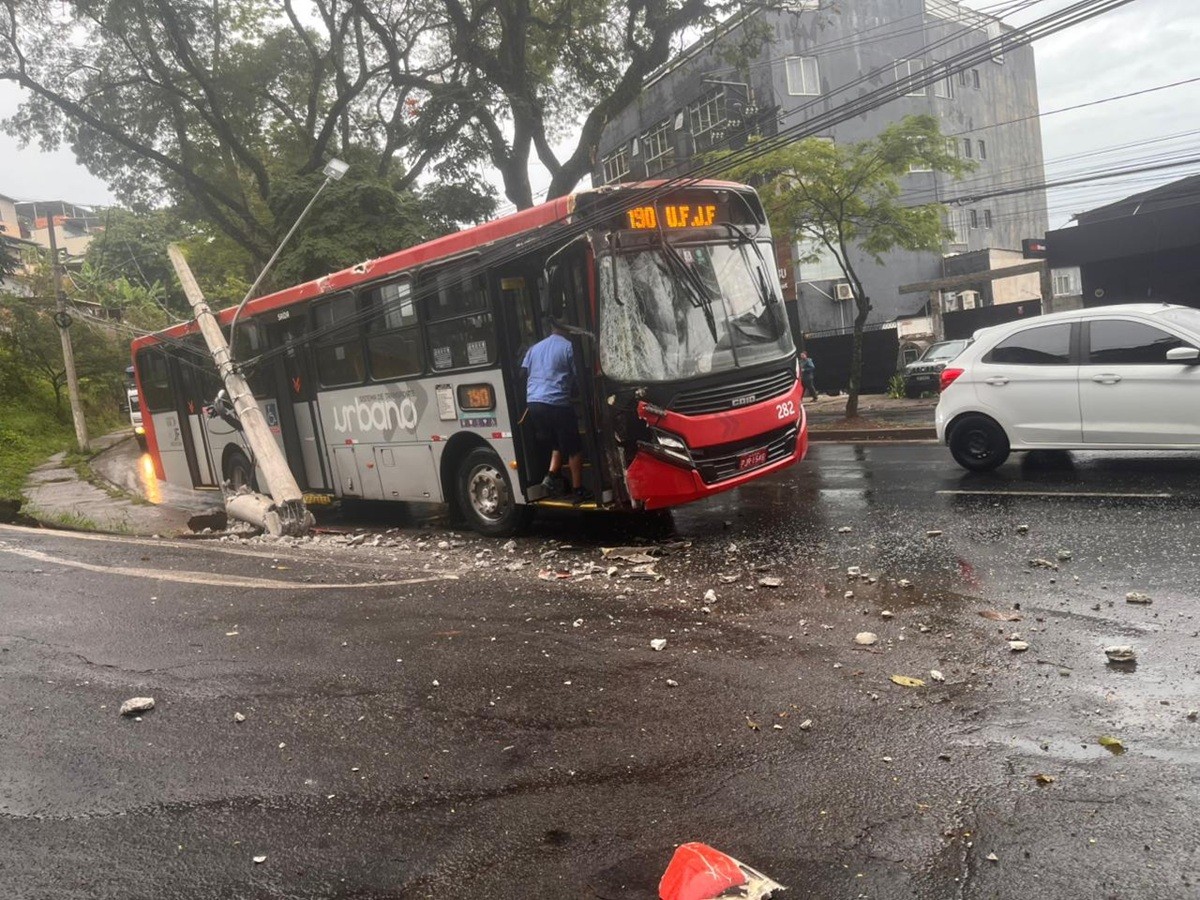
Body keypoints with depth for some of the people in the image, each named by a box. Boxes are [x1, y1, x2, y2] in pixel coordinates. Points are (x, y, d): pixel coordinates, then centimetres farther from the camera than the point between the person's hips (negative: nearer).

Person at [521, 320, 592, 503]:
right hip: (556, 403, -6)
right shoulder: (568, 346, -1)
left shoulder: (535, 347, 17)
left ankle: (552, 475, 7)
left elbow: (523, 372, 17)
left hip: (533, 403, 6)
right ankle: (578, 490, 9)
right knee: (573, 448, 5)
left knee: (557, 443, 23)